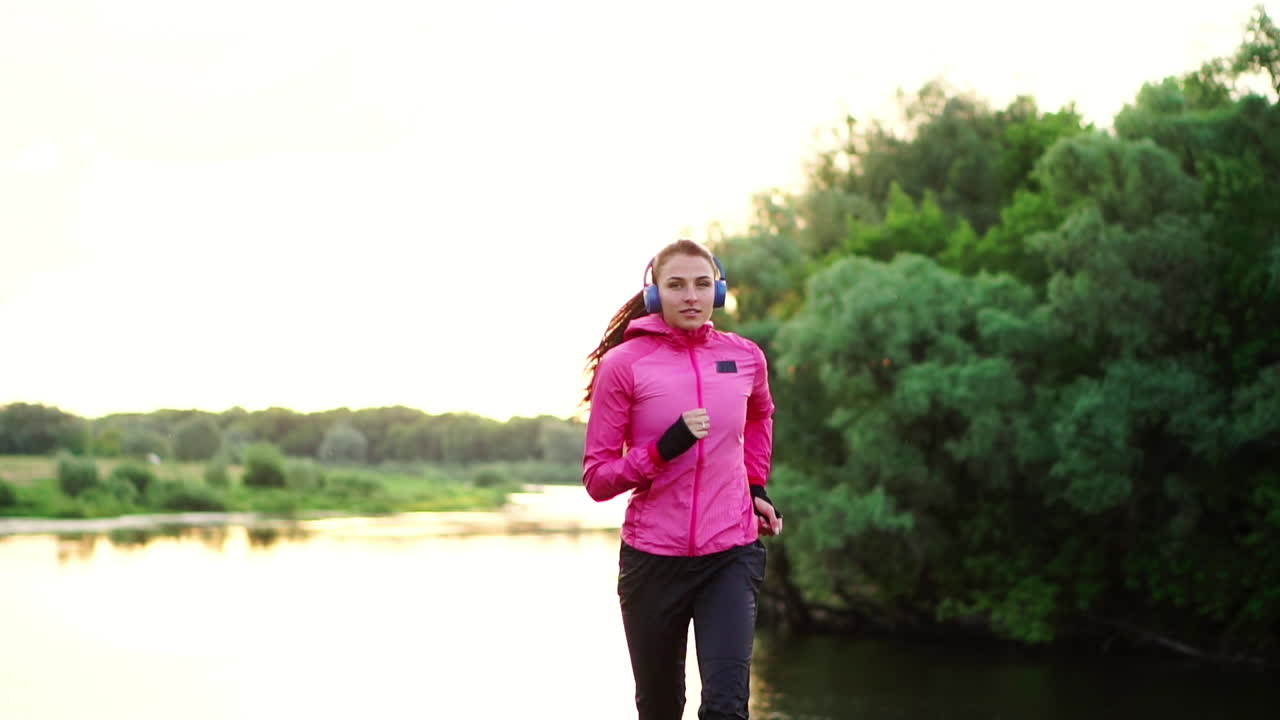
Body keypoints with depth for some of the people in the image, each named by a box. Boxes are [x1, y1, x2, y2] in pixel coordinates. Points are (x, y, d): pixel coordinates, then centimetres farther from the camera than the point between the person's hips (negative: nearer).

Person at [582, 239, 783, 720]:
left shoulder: (745, 358, 3)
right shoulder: (624, 364, -6)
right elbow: (597, 478, -5)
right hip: (653, 559, -1)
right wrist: (665, 449, -19)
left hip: (732, 555, 1)